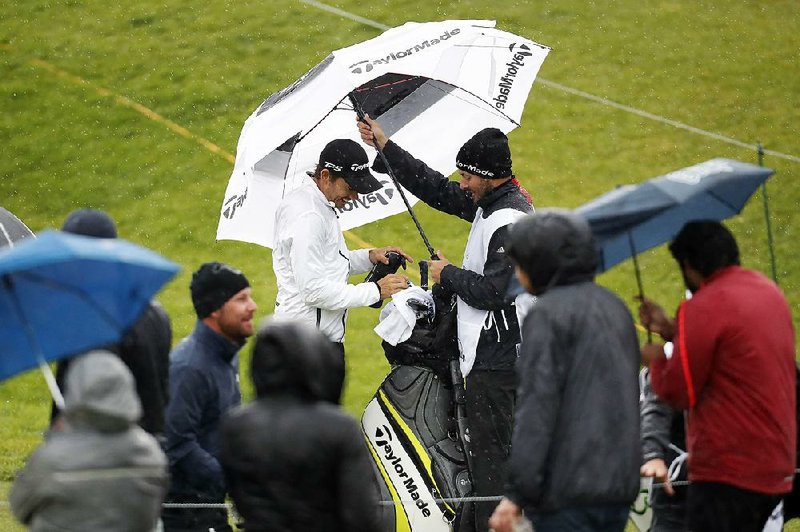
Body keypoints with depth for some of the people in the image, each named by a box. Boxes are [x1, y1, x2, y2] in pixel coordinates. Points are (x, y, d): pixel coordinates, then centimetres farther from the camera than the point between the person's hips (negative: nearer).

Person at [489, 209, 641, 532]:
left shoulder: (548, 313, -9)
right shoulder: (613, 307, 18)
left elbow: (537, 406, -16)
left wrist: (517, 492, -16)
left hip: (567, 492, -8)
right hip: (619, 483, 8)